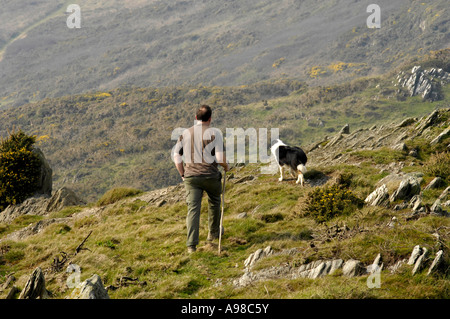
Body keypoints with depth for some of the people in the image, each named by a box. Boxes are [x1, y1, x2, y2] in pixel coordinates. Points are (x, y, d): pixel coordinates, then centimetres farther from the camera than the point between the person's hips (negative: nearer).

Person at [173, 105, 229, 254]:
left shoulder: (185, 133, 5)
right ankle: (213, 232, 41)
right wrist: (226, 166, 7)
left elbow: (176, 156, 6)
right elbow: (220, 158, -14)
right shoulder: (214, 133, -7)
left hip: (191, 176, 2)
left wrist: (183, 174, 17)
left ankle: (191, 244, -11)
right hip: (211, 175, -2)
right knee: (214, 202, 25)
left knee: (193, 209, -1)